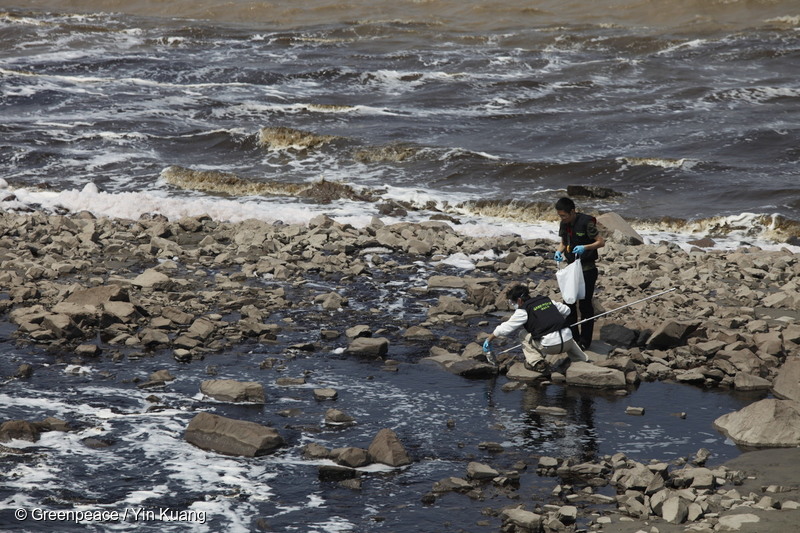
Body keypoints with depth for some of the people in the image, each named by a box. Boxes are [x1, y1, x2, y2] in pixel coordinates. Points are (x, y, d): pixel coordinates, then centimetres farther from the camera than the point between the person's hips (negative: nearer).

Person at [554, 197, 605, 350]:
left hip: (587, 270, -7)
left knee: (585, 304, -3)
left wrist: (585, 247, -31)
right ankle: (573, 337, 22)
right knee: (569, 303, 9)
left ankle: (585, 341, 5)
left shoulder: (586, 222, -17)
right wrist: (559, 251, -4)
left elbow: (601, 242, -15)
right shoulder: (564, 224, 4)